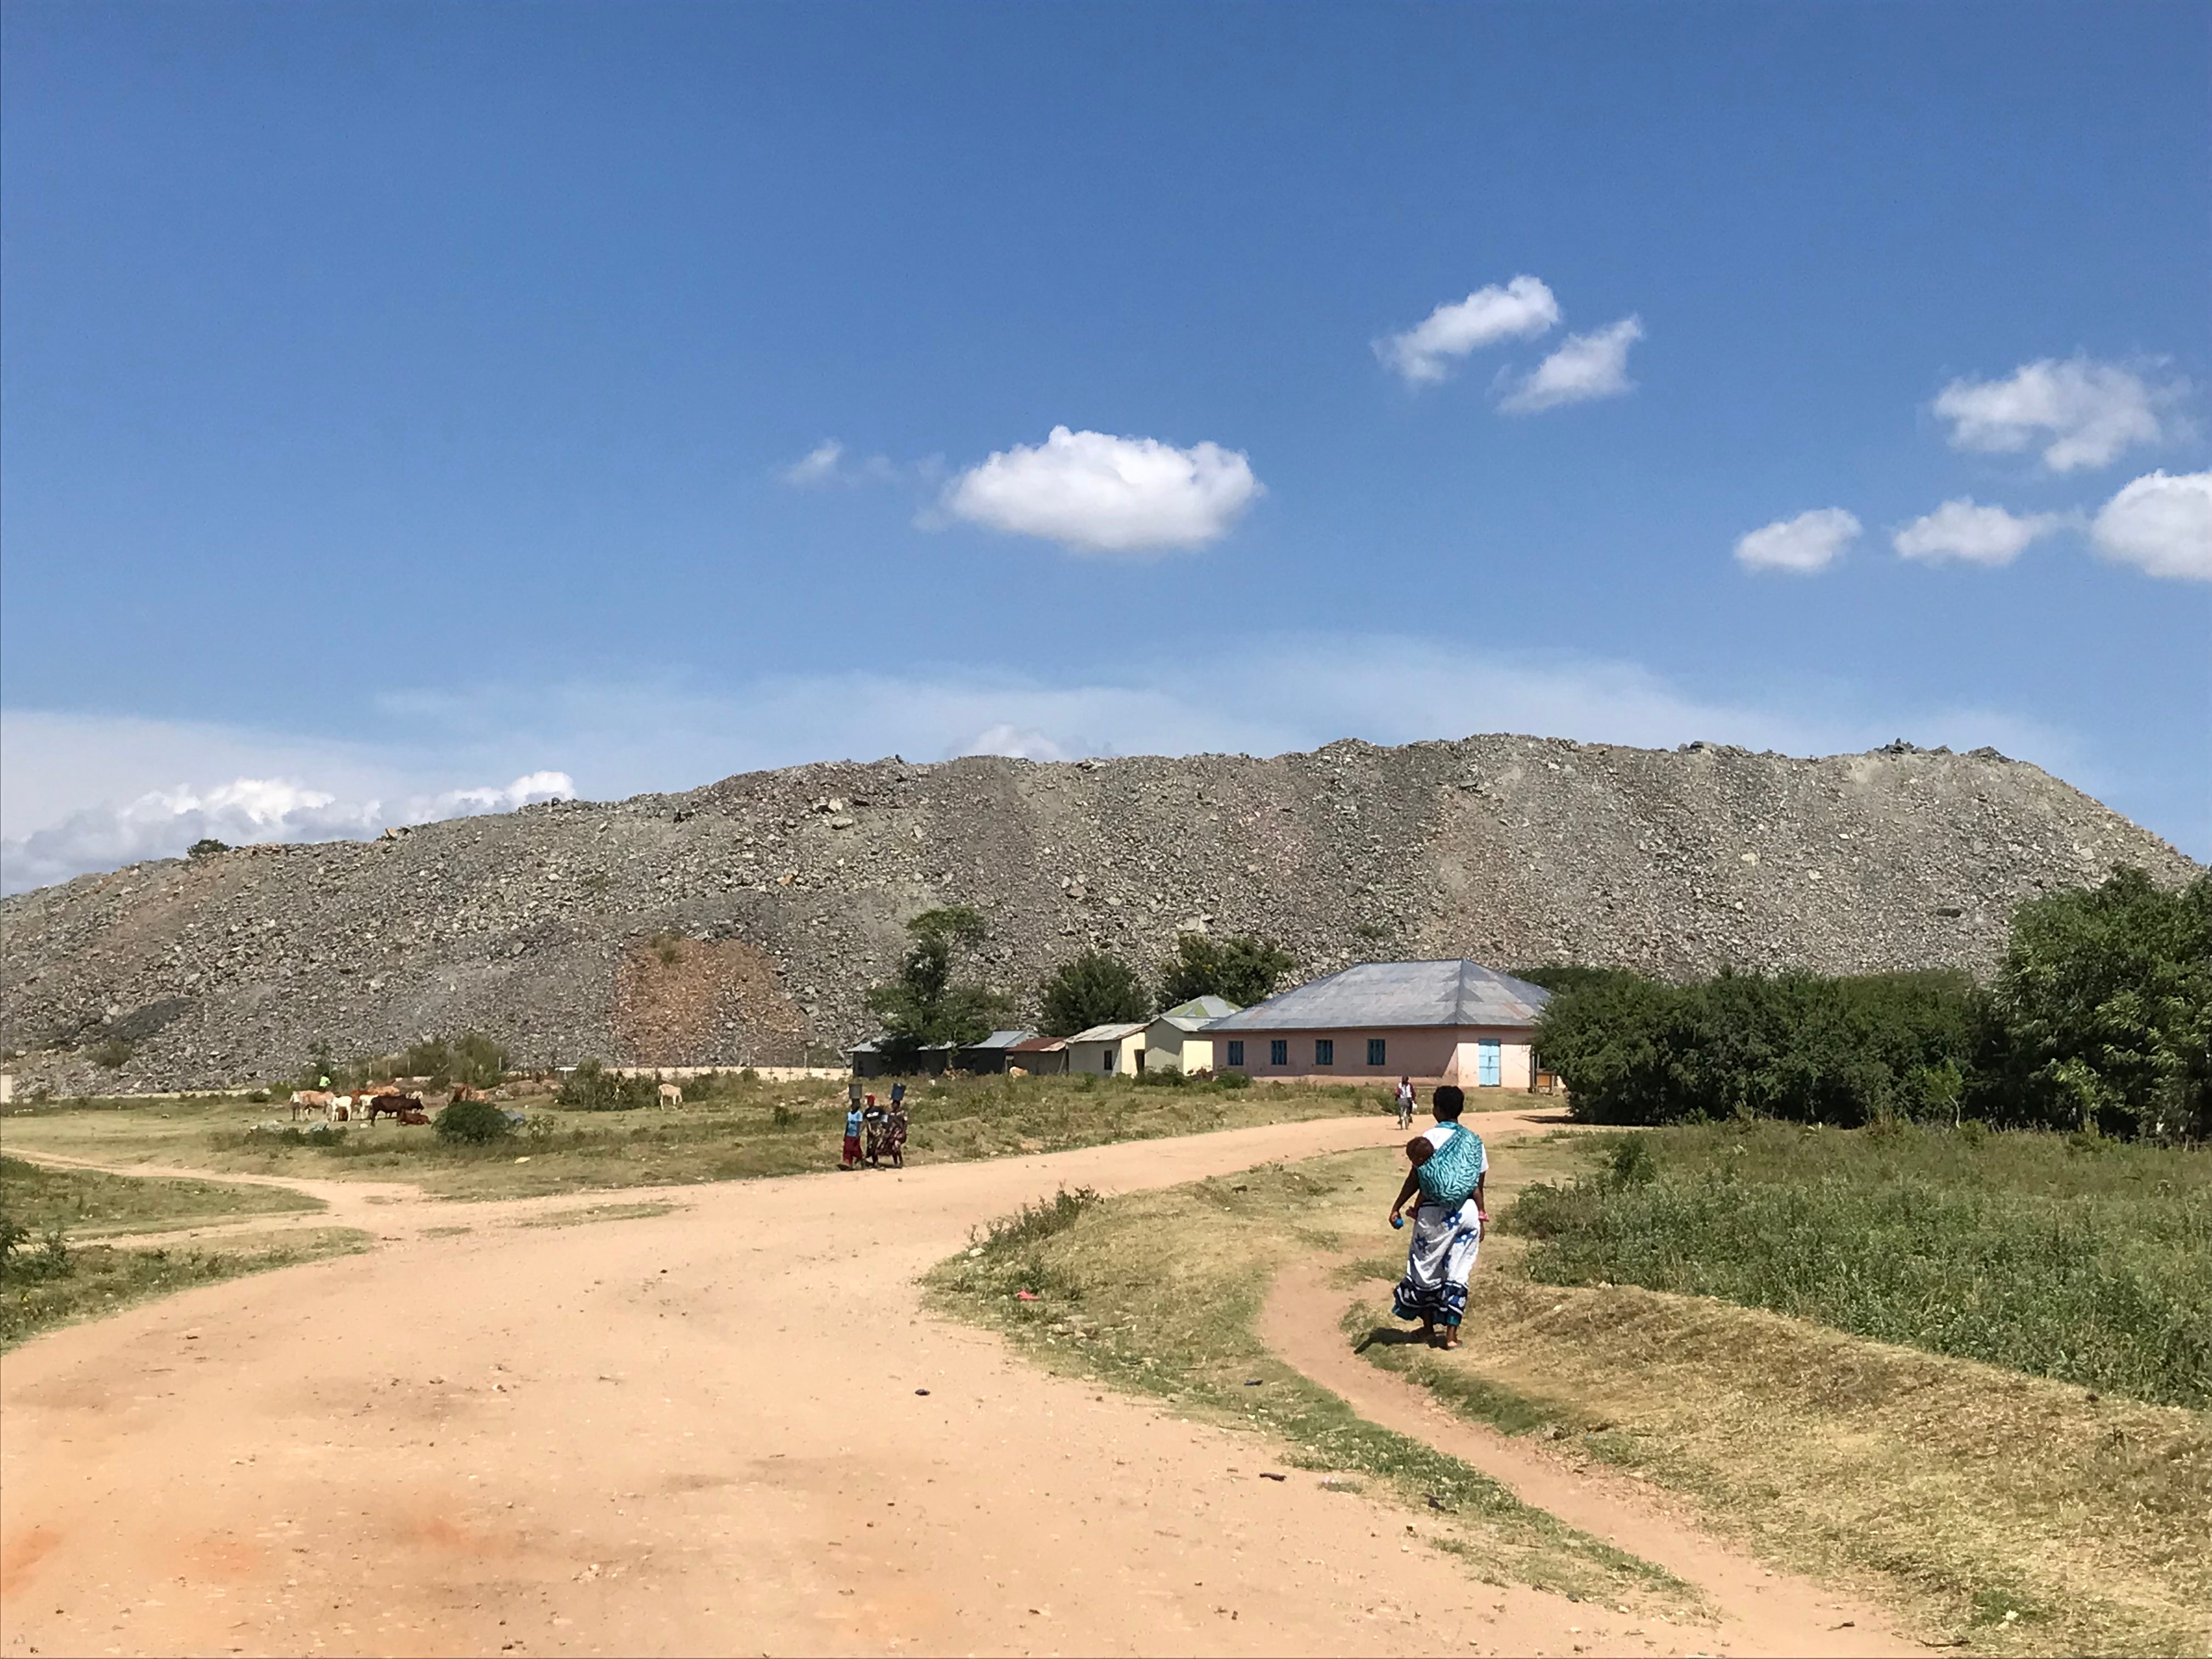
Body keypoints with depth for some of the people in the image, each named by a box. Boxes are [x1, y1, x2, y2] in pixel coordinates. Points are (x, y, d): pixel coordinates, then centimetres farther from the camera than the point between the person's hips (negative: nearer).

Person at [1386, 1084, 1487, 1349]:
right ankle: (1451, 1334, 9)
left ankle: (1428, 1327, 23)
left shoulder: (1430, 1139, -10)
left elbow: (1415, 1178, -10)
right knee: (1458, 1273, 10)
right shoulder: (1474, 1141, 3)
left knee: (1425, 1269, 14)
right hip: (1467, 1214, 4)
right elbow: (1479, 1186, 6)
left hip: (1435, 1215, -4)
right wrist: (1481, 1218, 16)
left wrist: (1397, 1208, -3)